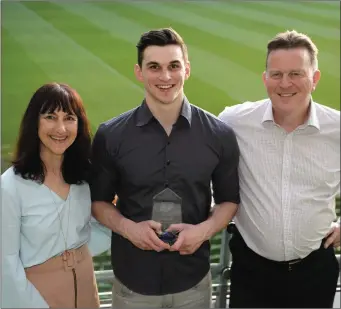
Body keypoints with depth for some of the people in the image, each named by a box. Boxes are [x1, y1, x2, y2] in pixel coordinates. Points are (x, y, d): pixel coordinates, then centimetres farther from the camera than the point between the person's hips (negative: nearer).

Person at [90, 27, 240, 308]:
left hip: (194, 279, 1)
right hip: (132, 280, 0)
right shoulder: (110, 136, -8)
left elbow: (229, 200, 5)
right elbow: (98, 200, 3)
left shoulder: (219, 134, -6)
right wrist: (128, 228, -15)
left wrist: (204, 230, -13)